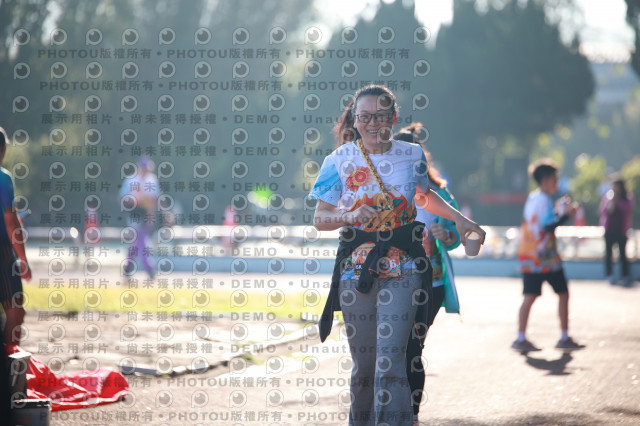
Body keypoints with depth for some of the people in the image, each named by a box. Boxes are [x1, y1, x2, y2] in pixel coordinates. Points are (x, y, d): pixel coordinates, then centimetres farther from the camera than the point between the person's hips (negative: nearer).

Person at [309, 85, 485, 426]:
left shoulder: (412, 155, 5)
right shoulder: (340, 160, 0)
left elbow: (426, 195, 25)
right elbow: (320, 219, 1)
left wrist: (459, 220, 16)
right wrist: (351, 216, -17)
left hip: (402, 267, 0)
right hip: (357, 266, 0)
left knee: (391, 358, -13)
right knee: (363, 363, 5)